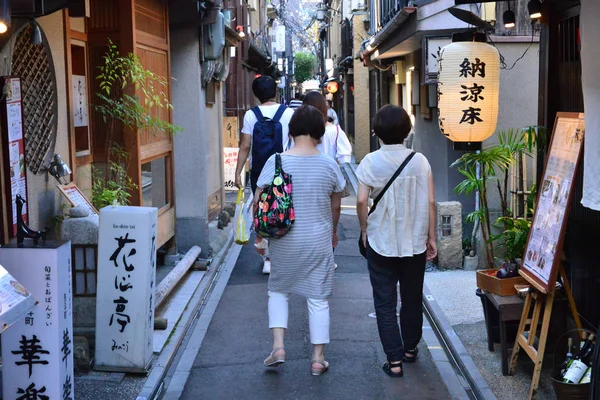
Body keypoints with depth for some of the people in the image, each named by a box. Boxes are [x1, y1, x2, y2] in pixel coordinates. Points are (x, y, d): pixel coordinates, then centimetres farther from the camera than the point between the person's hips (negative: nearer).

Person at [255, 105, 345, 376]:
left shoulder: (277, 162, -9)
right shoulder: (329, 165, -5)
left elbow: (259, 202, -8)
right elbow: (336, 205, 6)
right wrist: (333, 231, 24)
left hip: (285, 242, 0)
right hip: (319, 242, 1)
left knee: (278, 290, 20)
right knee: (318, 299, 10)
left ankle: (278, 346, 8)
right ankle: (318, 359, 16)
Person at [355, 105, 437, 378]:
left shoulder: (371, 162, -8)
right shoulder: (420, 161, -4)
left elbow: (362, 201, -13)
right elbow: (430, 202, -4)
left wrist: (364, 230, 3)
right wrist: (431, 237, 5)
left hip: (381, 242, -2)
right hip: (415, 242, 3)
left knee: (385, 302, 6)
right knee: (412, 298, 19)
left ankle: (394, 360, 4)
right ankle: (410, 348, 36)